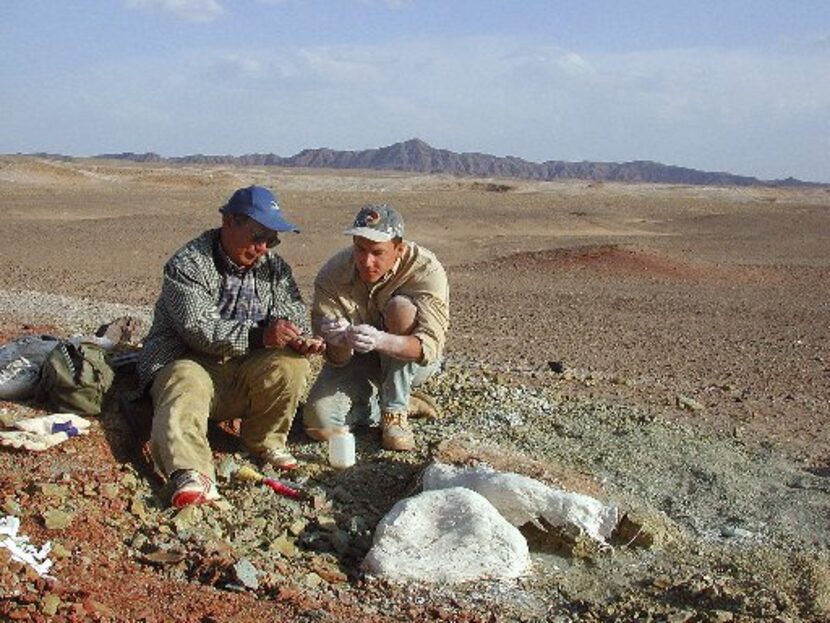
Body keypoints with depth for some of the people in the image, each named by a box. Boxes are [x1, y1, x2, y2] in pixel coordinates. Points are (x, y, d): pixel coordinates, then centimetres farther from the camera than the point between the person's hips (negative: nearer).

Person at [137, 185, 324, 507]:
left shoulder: (274, 266, 8)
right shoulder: (187, 264, -10)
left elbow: (294, 311, 7)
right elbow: (198, 329, -22)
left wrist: (298, 338, -20)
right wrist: (259, 336, -33)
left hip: (244, 373, 5)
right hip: (188, 361, -4)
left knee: (292, 364, -23)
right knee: (184, 397, -36)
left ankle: (264, 441, -3)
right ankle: (192, 476, -59)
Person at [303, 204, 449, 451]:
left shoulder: (426, 270, -26)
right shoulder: (332, 275, -19)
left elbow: (430, 346, -36)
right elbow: (335, 358, -19)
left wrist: (381, 341, -56)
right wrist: (342, 343, -45)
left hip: (412, 363, -1)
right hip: (356, 362, 1)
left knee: (400, 307, -32)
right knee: (319, 424, -24)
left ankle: (395, 412, -18)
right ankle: (376, 403, 8)